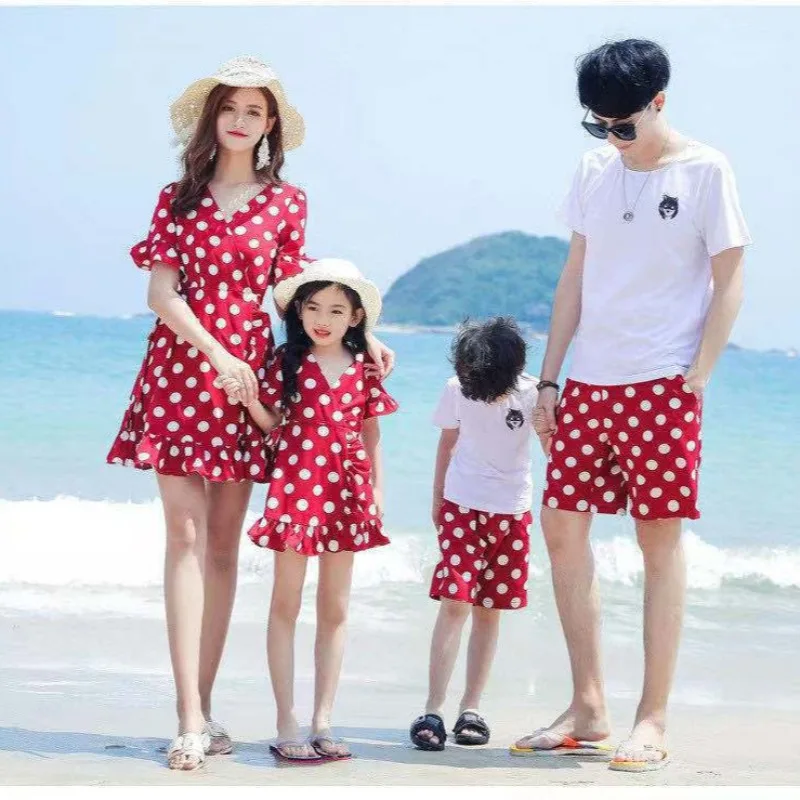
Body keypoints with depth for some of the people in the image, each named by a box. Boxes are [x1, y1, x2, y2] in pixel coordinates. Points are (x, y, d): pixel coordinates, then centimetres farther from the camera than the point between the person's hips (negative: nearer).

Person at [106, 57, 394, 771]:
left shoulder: (286, 203, 9)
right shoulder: (179, 197, 7)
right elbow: (161, 291, 0)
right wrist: (214, 354, -12)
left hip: (245, 374, 1)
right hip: (179, 365, -1)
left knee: (223, 543, 2)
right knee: (186, 534, -8)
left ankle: (203, 712, 7)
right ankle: (191, 720, -13)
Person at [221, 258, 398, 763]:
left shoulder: (363, 368, 6)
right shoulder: (287, 363, -1)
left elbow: (371, 433, 12)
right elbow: (273, 425, 2)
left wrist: (378, 486, 9)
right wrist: (249, 399, -15)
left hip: (346, 489, 3)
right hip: (295, 487, -3)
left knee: (334, 608, 8)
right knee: (287, 604, 0)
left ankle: (323, 722, 14)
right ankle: (287, 725, 4)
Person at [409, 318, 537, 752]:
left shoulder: (532, 394, -13)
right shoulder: (456, 390, -9)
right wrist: (437, 499, 13)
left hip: (511, 512, 1)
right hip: (462, 507, -1)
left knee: (489, 610, 4)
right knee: (455, 603, -11)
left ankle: (471, 708, 11)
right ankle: (433, 711, -13)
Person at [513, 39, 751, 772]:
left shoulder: (705, 171, -4)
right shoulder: (594, 170, 10)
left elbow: (728, 286, -4)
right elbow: (576, 277, 14)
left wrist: (695, 383, -11)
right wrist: (549, 379, 10)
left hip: (661, 385, -6)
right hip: (588, 383, 6)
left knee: (661, 540, -3)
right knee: (562, 527, 3)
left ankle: (652, 724, 2)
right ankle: (588, 709, 13)